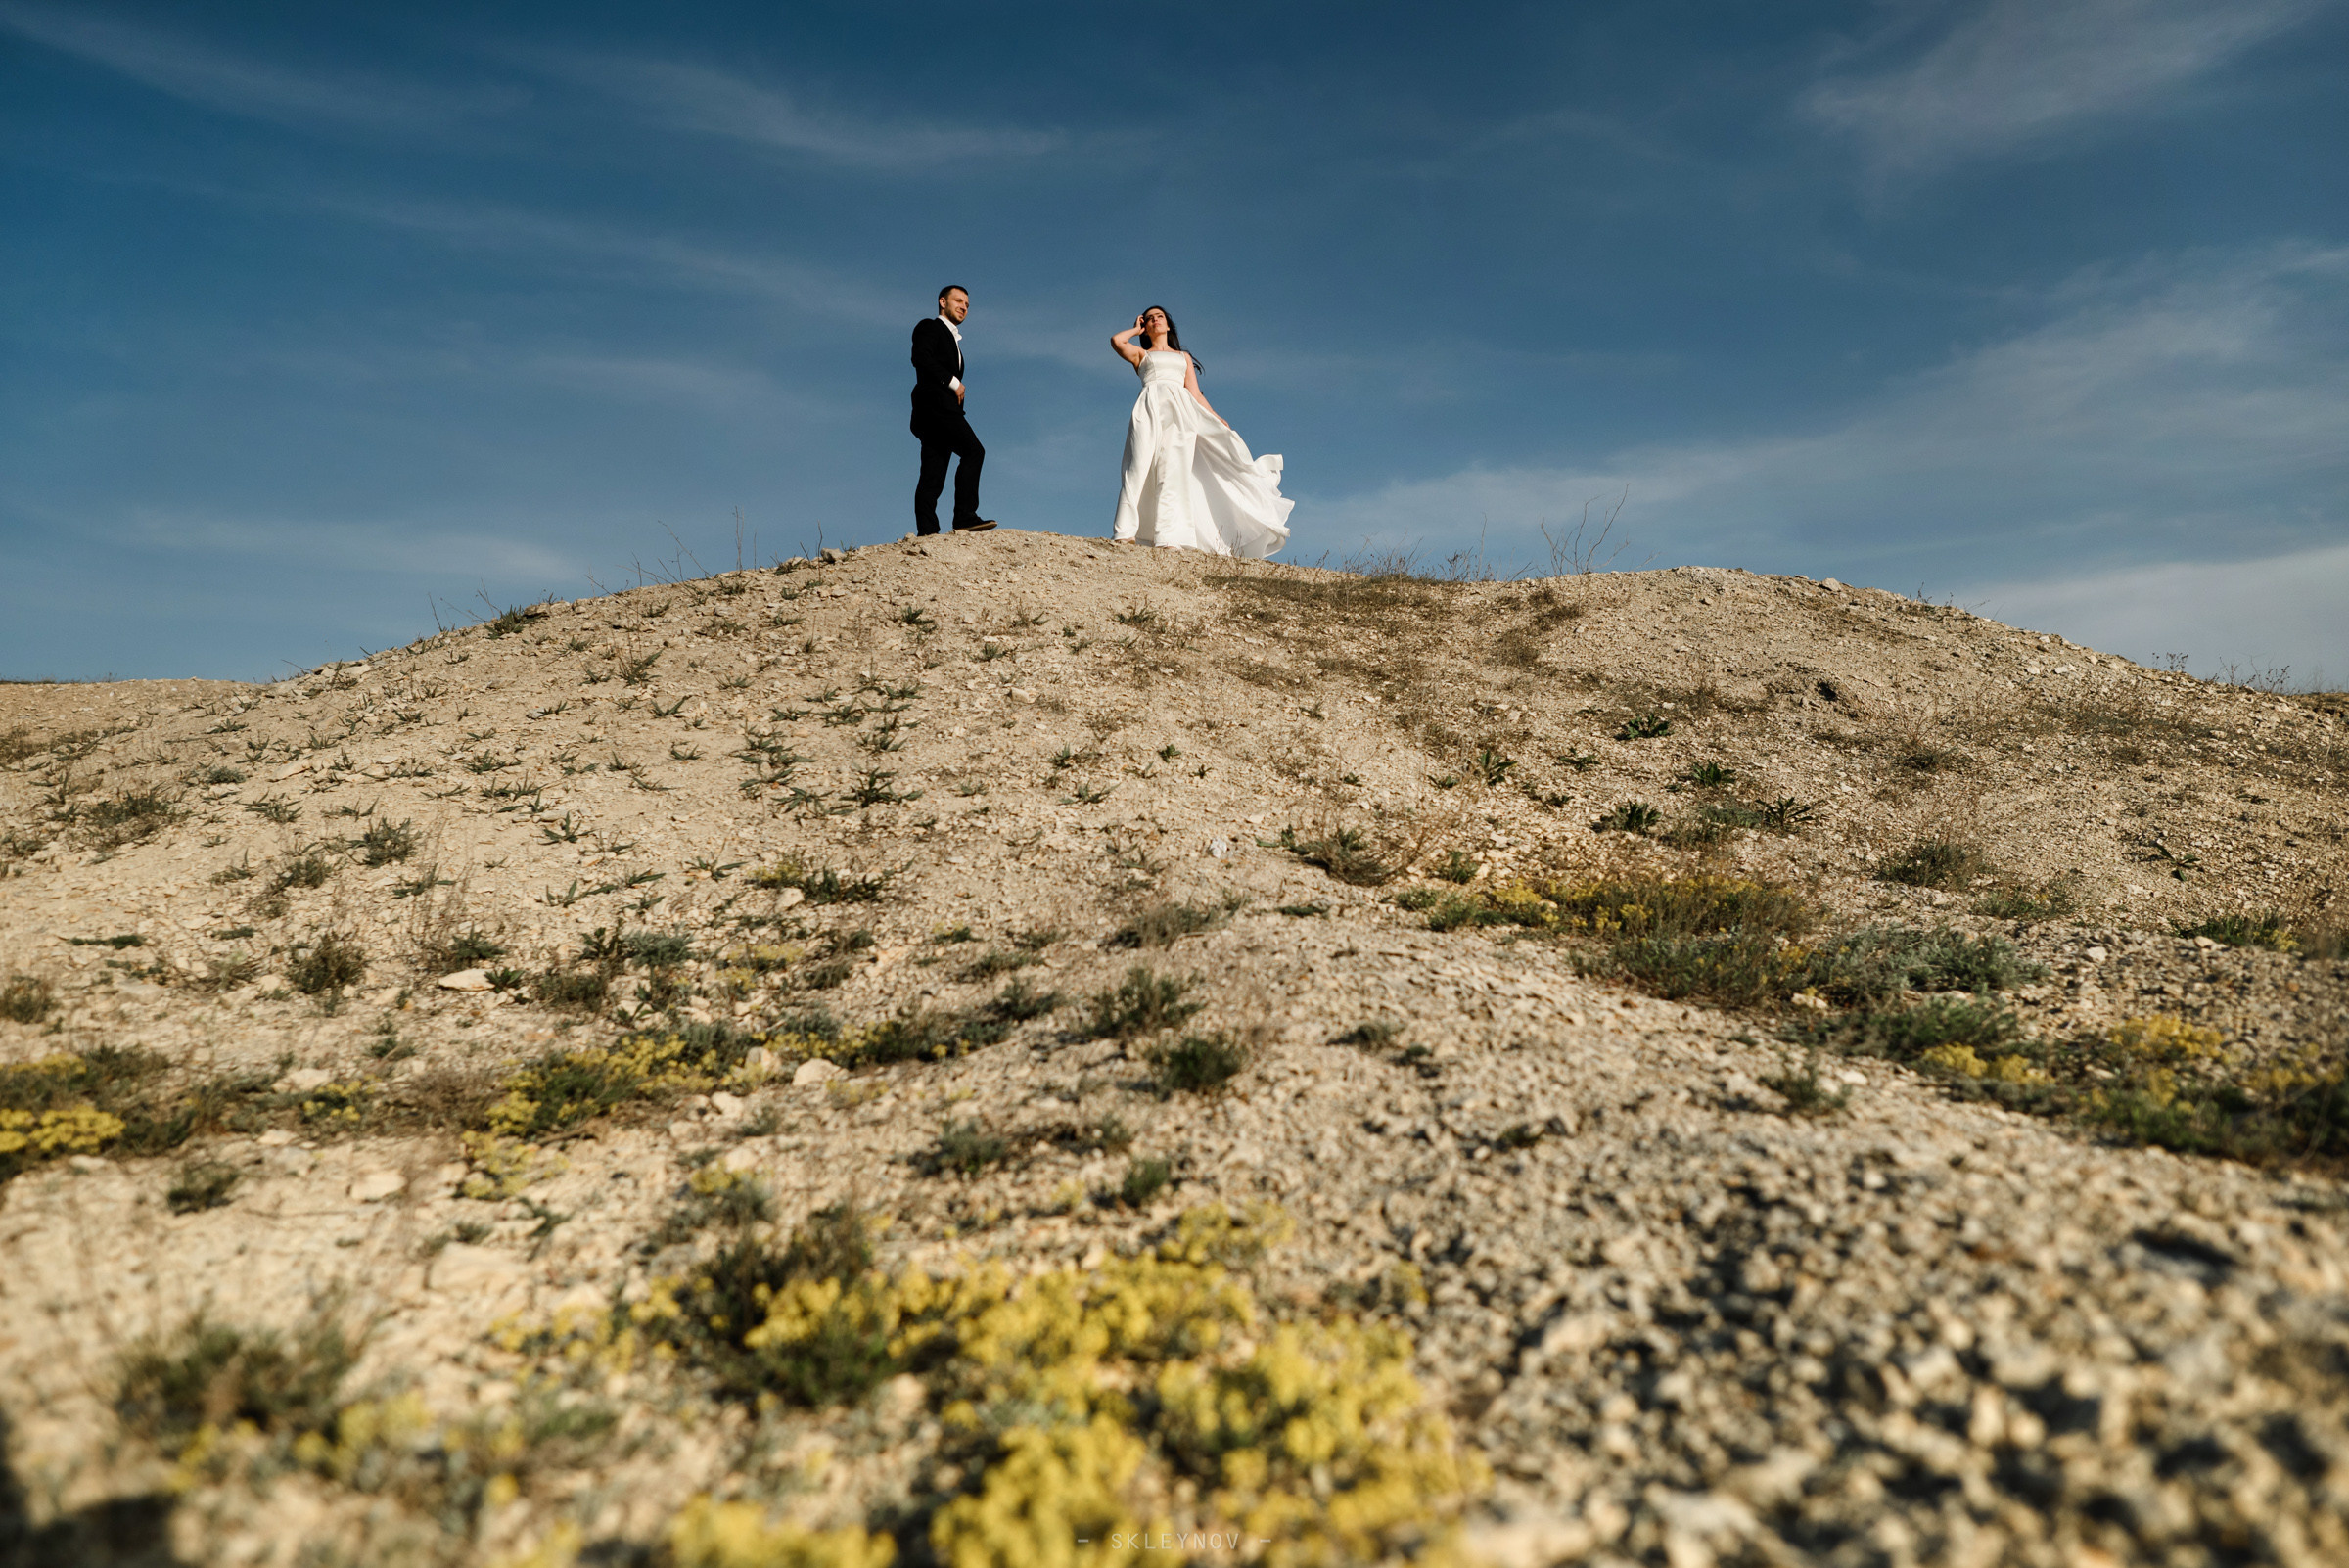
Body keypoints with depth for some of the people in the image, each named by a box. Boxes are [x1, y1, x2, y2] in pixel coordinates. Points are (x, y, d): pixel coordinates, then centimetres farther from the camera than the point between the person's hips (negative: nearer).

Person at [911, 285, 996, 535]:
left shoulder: (953, 340, 33)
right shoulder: (929, 327, 6)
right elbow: (921, 357, -12)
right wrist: (953, 381, -13)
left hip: (945, 411, 9)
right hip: (933, 403, -9)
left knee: (933, 476, -1)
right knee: (973, 451, -21)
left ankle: (926, 532, -7)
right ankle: (966, 518, -28)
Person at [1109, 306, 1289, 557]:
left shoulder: (1183, 356, 32)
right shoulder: (1141, 354, 24)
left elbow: (1195, 393, 24)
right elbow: (1116, 340, 5)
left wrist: (1216, 419, 14)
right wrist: (1136, 329, 24)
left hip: (1181, 411, 2)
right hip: (1151, 407, -2)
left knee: (1174, 471, -14)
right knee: (1141, 465, -19)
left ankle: (1170, 537, -23)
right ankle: (1125, 532, -26)